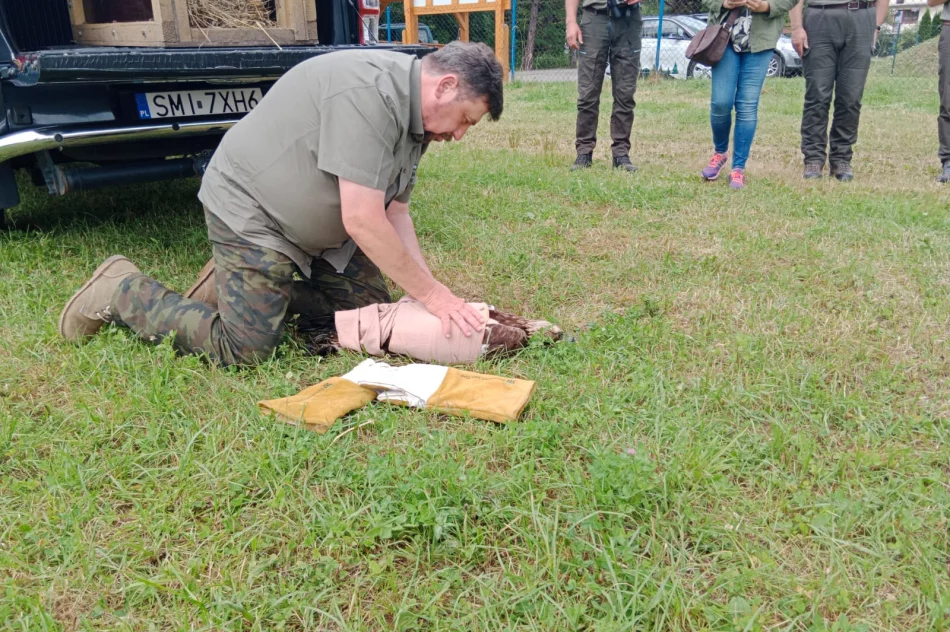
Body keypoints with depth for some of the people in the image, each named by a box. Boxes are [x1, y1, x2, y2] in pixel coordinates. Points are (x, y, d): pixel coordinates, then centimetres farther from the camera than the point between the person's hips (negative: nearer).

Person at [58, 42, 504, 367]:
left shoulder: (415, 116, 1)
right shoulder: (368, 92, -30)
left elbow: (394, 213, 3)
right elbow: (364, 222, -31)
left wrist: (434, 294, -7)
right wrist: (434, 295, -22)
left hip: (315, 225, 9)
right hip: (250, 211, -9)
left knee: (371, 309, 5)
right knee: (246, 352, -10)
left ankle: (261, 285, 20)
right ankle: (122, 292, 10)